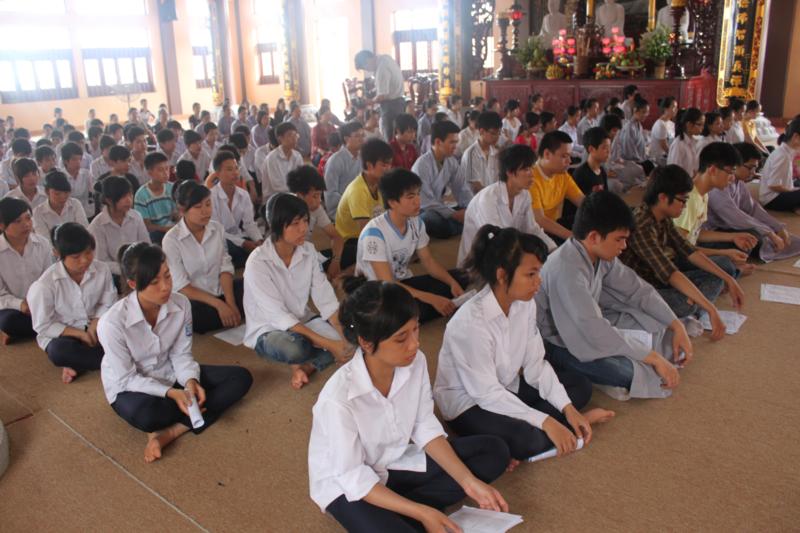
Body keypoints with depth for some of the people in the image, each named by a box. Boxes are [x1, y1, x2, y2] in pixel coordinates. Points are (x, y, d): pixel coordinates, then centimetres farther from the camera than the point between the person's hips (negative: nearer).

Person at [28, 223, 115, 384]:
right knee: (59, 352, -38)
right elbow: (43, 326, -14)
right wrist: (80, 333, -21)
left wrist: (95, 324, -21)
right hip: (60, 334, -3)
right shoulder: (45, 284, -22)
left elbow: (108, 303, -2)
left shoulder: (102, 269, -14)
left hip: (93, 328, 3)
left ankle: (76, 365, -19)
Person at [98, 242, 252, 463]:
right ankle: (197, 409, -7)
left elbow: (181, 354, -6)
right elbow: (127, 378, -20)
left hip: (171, 375, 5)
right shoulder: (112, 322, -28)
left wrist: (190, 382, -25)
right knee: (145, 415, -42)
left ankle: (170, 431, -21)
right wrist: (171, 393, -30)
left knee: (241, 377, -10)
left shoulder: (181, 304, -17)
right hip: (130, 386, -5)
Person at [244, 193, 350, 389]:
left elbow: (325, 298, -10)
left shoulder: (309, 251, -7)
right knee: (294, 348, -39)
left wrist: (343, 336, -25)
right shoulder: (257, 263, -23)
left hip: (301, 322, 5)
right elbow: (278, 316, -27)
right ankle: (303, 359, -6)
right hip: (267, 331, -5)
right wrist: (327, 344, -30)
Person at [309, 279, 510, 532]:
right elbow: (355, 478, -23)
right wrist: (422, 513, -26)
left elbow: (426, 428, -5)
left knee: (494, 451, -3)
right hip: (346, 483, -6)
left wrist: (468, 481, -14)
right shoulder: (338, 398, -33)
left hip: (397, 460, 7)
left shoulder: (415, 362, -18)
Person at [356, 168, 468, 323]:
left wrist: (453, 283, -13)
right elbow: (387, 284, -27)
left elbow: (428, 260, 7)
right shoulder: (374, 233, -26)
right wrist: (432, 299, -31)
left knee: (458, 278, -9)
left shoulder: (416, 223, -3)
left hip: (404, 282, 7)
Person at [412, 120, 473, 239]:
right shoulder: (422, 164, -21)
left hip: (439, 208, 6)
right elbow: (426, 202, -24)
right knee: (443, 225, -36)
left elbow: (462, 190, 2)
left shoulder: (452, 162, 0)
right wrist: (454, 214, -24)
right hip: (422, 211, -6)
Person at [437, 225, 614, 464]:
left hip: (506, 388, 8)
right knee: (528, 439, -32)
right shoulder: (471, 322, -31)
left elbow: (535, 363, -4)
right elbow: (487, 394, -27)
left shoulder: (525, 304, -9)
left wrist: (567, 408, -14)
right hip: (468, 403, -8)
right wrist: (546, 421, -28)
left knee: (580, 385, 4)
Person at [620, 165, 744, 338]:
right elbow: (668, 272, -36)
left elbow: (688, 251, 2)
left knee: (724, 264, 9)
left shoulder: (663, 218, 1)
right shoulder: (641, 226, -29)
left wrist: (728, 280, -4)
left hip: (659, 278, 10)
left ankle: (688, 313, -9)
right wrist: (711, 309, -38)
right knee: (684, 303, -38)